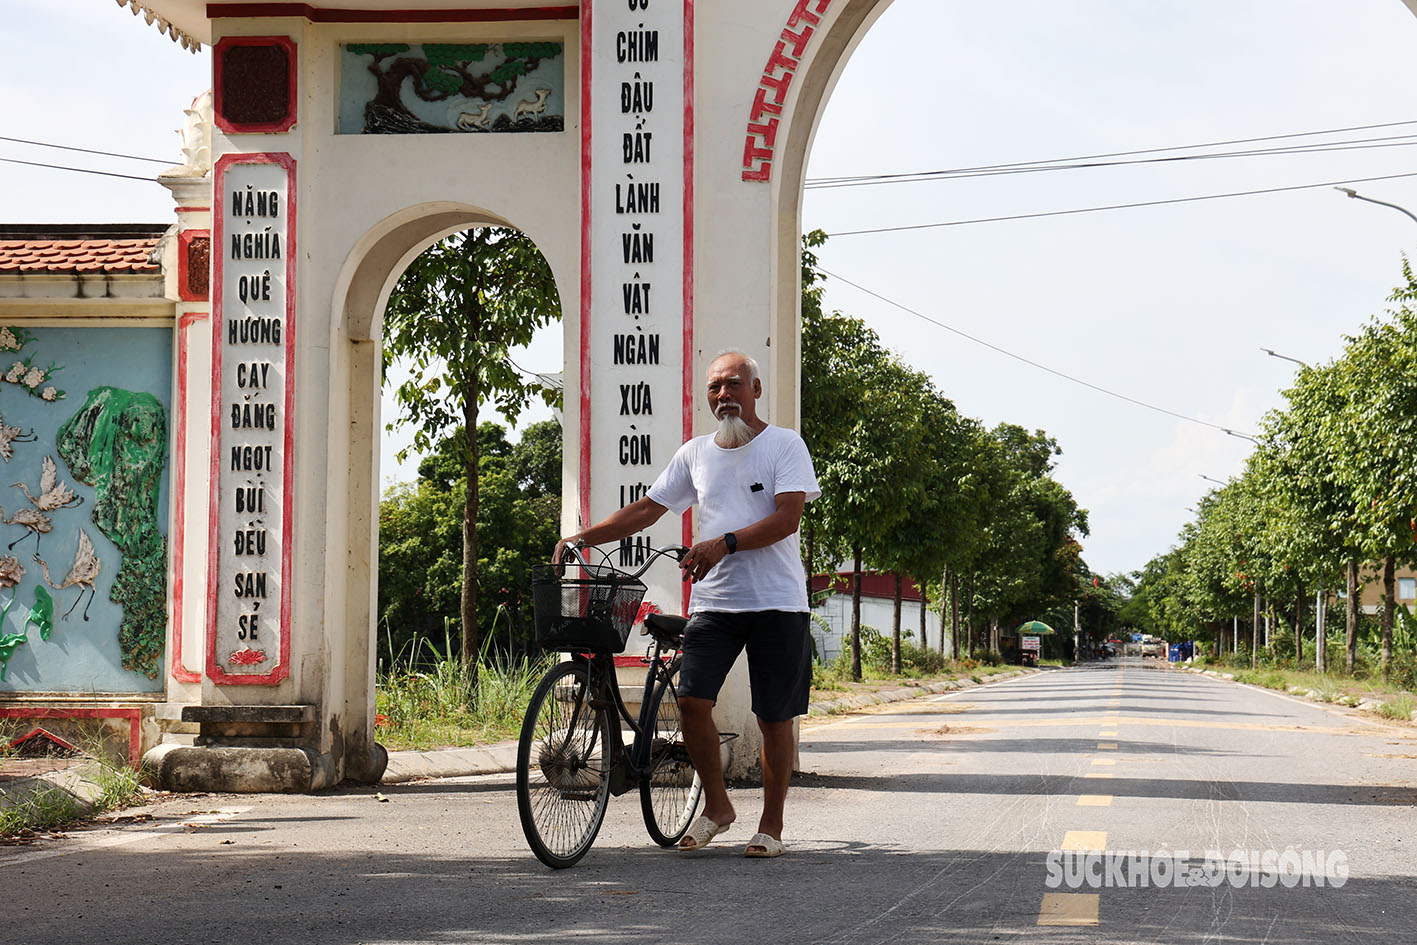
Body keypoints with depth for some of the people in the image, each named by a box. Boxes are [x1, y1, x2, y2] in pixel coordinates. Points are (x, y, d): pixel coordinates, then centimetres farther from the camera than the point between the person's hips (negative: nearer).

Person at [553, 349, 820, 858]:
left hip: (777, 602, -3)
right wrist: (583, 537, 4)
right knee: (691, 698, -11)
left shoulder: (784, 444, 0)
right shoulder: (695, 454, 13)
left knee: (775, 717, 0)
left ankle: (771, 825, 13)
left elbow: (788, 517, -12)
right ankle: (716, 805, 9)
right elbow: (646, 510, 15)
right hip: (713, 601, 4)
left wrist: (725, 543, -24)